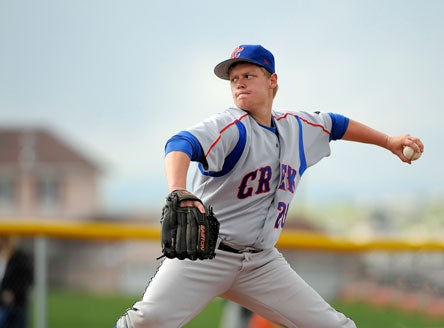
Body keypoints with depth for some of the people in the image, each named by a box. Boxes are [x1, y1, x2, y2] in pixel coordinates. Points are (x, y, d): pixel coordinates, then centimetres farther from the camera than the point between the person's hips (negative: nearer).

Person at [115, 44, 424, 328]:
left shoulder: (298, 127, 10)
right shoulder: (230, 127, -11)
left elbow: (335, 124, 32)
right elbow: (180, 145, -30)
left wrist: (387, 141, 36)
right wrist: (180, 195, -50)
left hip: (262, 264, 6)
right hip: (206, 254, -6)